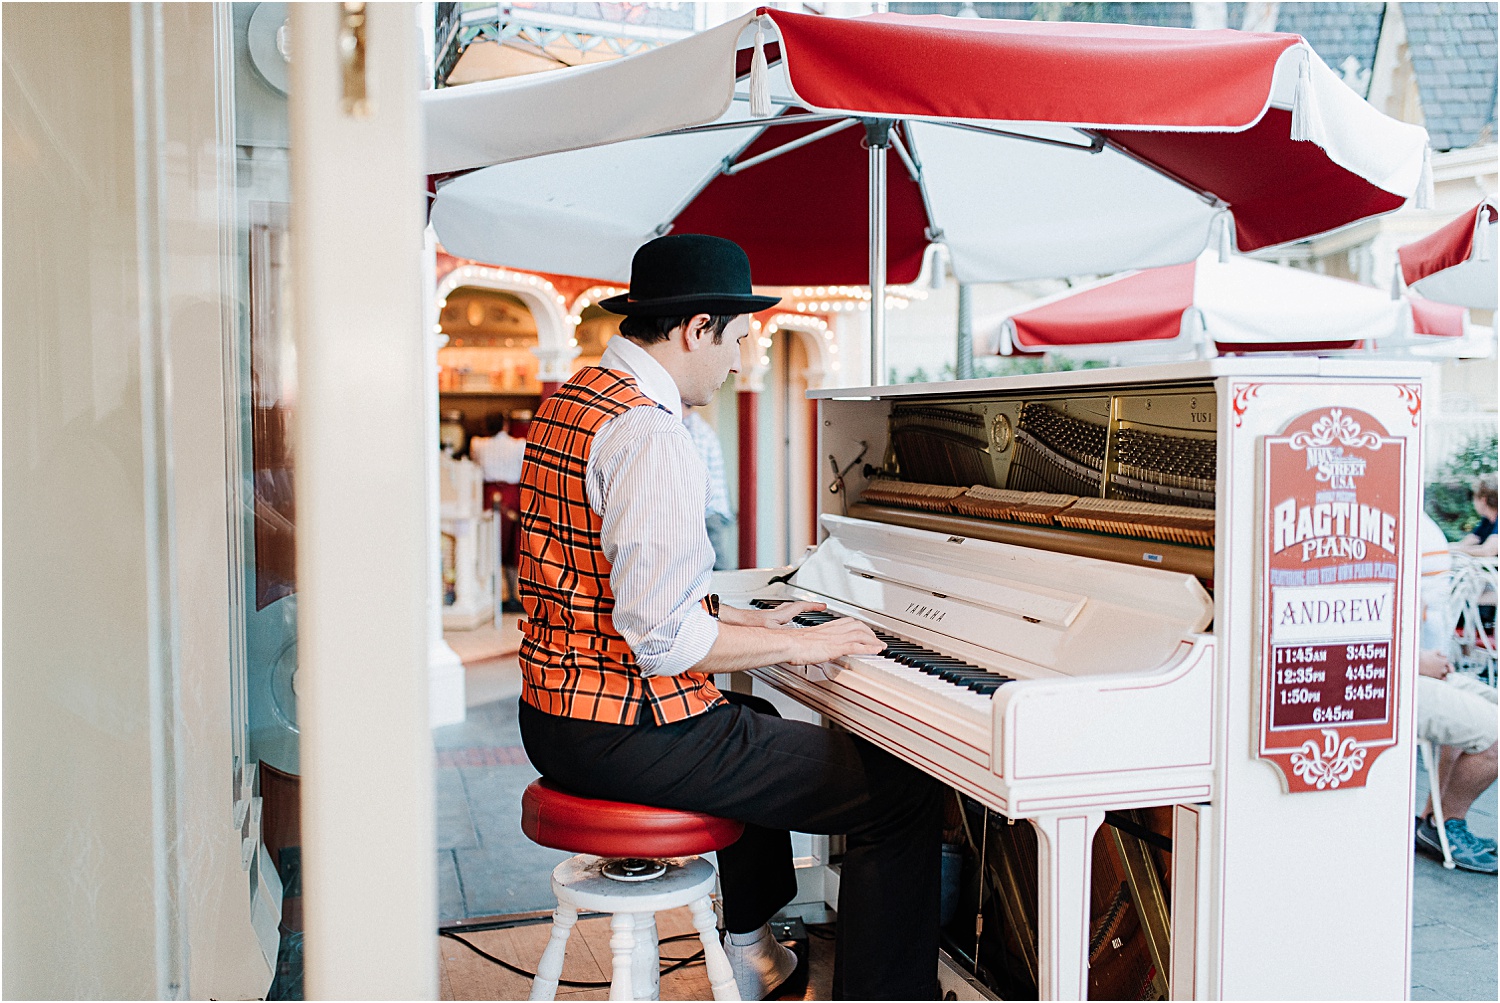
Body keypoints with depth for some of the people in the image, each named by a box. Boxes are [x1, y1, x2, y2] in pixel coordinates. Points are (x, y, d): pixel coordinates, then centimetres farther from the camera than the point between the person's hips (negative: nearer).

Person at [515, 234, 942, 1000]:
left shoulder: (568, 403, 11)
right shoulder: (650, 433, -20)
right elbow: (660, 635, -26)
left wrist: (747, 620, 18)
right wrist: (799, 645, -13)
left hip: (554, 717, 11)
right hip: (631, 733, -11)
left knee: (758, 726, 38)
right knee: (904, 789, -8)